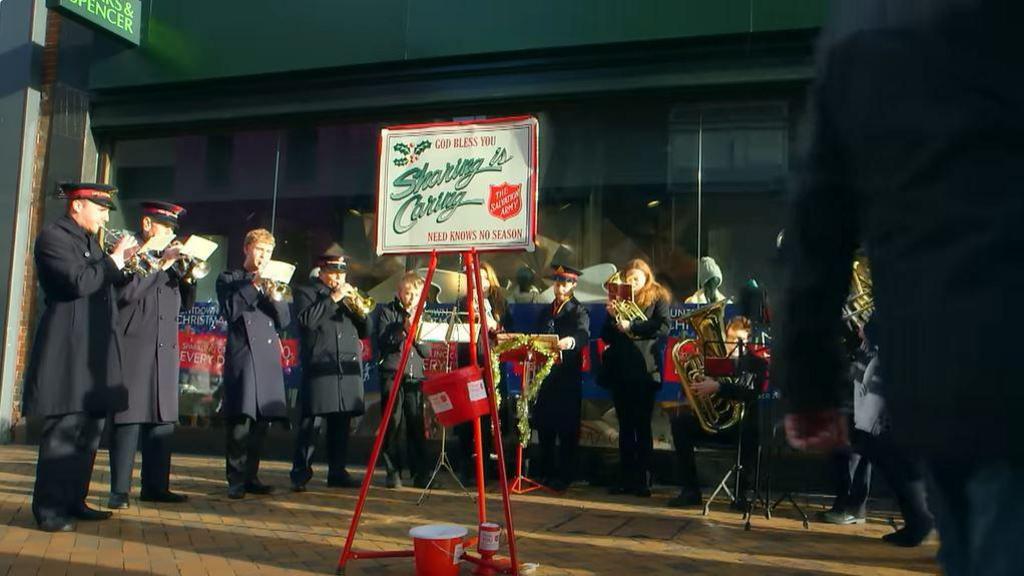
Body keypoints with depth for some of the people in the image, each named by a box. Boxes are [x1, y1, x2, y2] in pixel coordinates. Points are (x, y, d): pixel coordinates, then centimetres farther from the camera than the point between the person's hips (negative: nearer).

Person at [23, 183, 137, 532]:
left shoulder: (91, 241, 20)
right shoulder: (52, 236, -8)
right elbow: (79, 282, -21)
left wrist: (123, 263, 9)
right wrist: (115, 260, -11)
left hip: (95, 350, 9)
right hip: (68, 349, -9)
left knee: (89, 430, 11)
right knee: (63, 430, -6)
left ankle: (73, 501, 20)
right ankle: (49, 509, 2)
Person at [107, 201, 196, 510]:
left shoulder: (170, 262, 19)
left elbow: (185, 304, 17)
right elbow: (124, 293, -16)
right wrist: (159, 265, -15)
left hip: (165, 354, 6)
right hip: (134, 351, -6)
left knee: (162, 421, 6)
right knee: (129, 420, -5)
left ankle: (156, 486, 12)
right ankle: (119, 490, 2)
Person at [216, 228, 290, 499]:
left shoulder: (273, 282, 20)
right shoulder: (229, 279, 8)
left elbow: (284, 321, 11)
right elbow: (229, 311, -8)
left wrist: (273, 295, -5)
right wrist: (253, 285, -12)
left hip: (269, 358, 5)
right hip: (242, 356, -4)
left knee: (261, 421, 5)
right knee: (241, 419, -9)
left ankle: (251, 476, 14)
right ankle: (236, 479, -2)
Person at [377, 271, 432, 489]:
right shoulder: (388, 312, 4)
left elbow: (427, 352, 10)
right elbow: (382, 344, -7)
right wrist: (403, 328, -14)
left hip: (416, 376, 3)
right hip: (393, 375, -3)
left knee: (417, 427, 0)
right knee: (393, 425, -2)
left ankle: (420, 474, 7)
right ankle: (393, 472, 8)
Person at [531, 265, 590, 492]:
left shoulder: (579, 311, -2)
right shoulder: (545, 311, 17)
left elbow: (584, 335, -22)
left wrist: (570, 341, -43)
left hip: (568, 376, -6)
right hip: (545, 373, 6)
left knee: (566, 427, -2)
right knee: (544, 425, 9)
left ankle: (564, 476, 7)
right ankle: (546, 473, 20)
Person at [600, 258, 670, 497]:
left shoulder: (658, 299, 4)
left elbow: (663, 328, -13)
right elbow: (606, 336, 13)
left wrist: (631, 326, -18)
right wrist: (612, 317, -4)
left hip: (644, 370, -4)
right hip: (620, 370, 4)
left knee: (642, 426, 0)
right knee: (625, 426, 8)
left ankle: (643, 480, 5)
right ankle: (625, 479, 13)